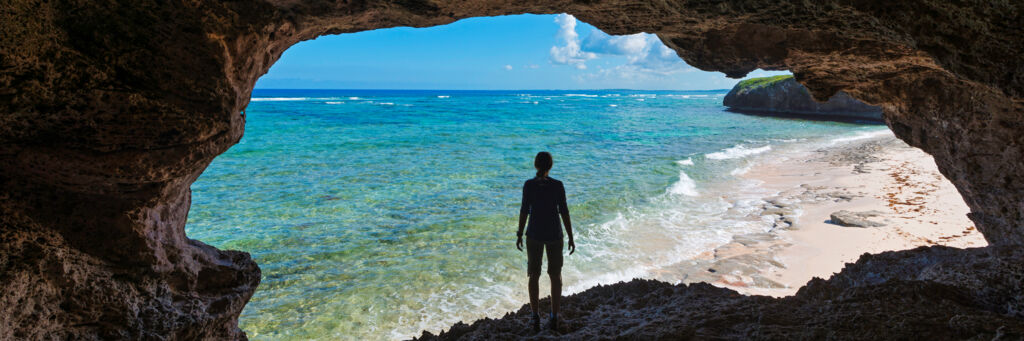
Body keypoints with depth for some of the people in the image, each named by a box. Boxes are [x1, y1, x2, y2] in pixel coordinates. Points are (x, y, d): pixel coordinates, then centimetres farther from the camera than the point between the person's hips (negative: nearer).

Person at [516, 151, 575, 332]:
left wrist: (519, 235, 2)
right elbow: (564, 212, -9)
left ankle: (536, 318, 12)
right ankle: (554, 318, 13)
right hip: (554, 234, 0)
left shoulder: (528, 184, -10)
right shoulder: (558, 185, -10)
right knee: (556, 275, 13)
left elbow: (524, 211, -9)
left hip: (534, 234, 0)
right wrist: (571, 238, -1)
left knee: (534, 275, 12)